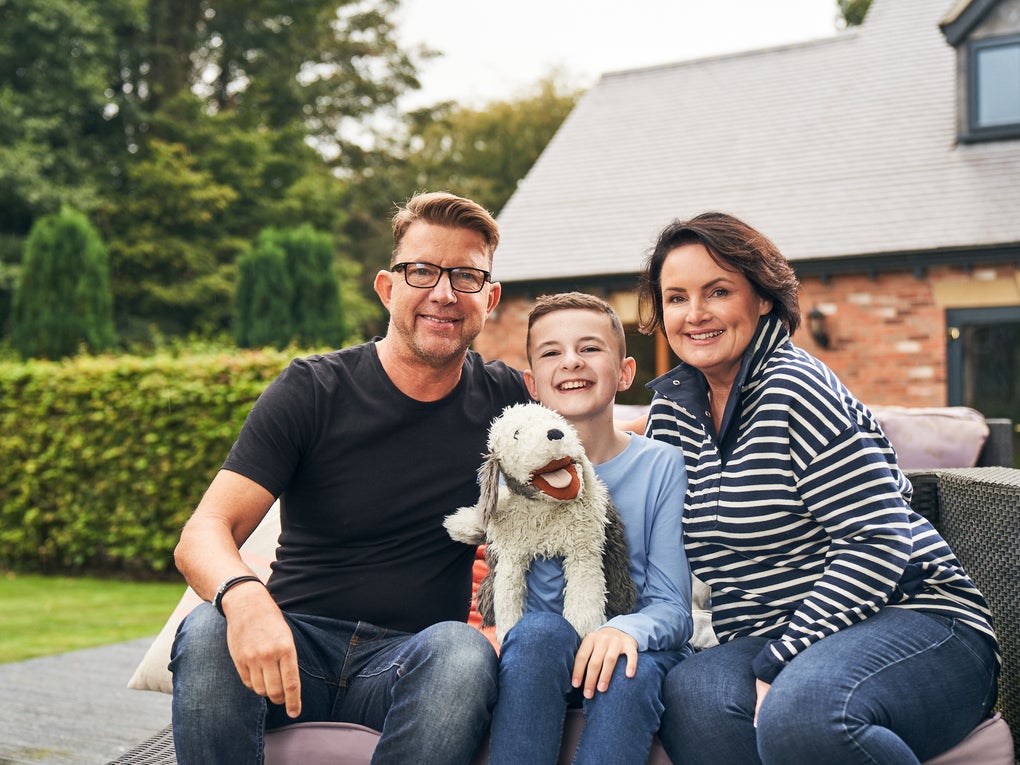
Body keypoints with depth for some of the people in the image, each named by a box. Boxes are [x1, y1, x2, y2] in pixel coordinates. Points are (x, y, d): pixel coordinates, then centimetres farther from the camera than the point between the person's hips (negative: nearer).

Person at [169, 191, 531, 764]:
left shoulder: (504, 400, 5)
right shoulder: (312, 390, -2)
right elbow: (203, 536, -11)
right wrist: (243, 595, -36)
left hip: (410, 660, 1)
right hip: (295, 641, 0)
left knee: (463, 652, -34)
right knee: (207, 635, -33)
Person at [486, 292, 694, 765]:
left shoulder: (661, 466, -3)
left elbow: (673, 606, -8)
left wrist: (627, 629, -29)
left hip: (636, 651, 0)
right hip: (539, 658, 1)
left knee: (629, 670, -33)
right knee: (539, 630, -32)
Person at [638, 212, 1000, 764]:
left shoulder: (795, 390, -12)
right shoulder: (674, 405, 10)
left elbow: (879, 541, -18)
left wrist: (781, 661, -21)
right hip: (775, 640, 5)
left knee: (802, 710, -37)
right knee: (691, 695, -29)